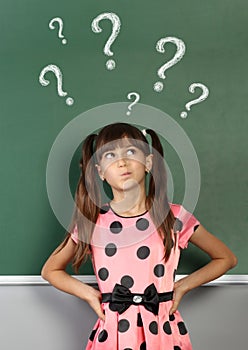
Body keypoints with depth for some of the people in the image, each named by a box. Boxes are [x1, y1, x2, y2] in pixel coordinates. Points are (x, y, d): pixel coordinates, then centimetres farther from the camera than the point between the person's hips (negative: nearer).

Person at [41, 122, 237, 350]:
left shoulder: (174, 217, -6)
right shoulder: (90, 222, -5)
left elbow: (227, 258, 7)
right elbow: (50, 270, 10)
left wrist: (183, 286, -2)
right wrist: (88, 293, -4)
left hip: (162, 331, 0)